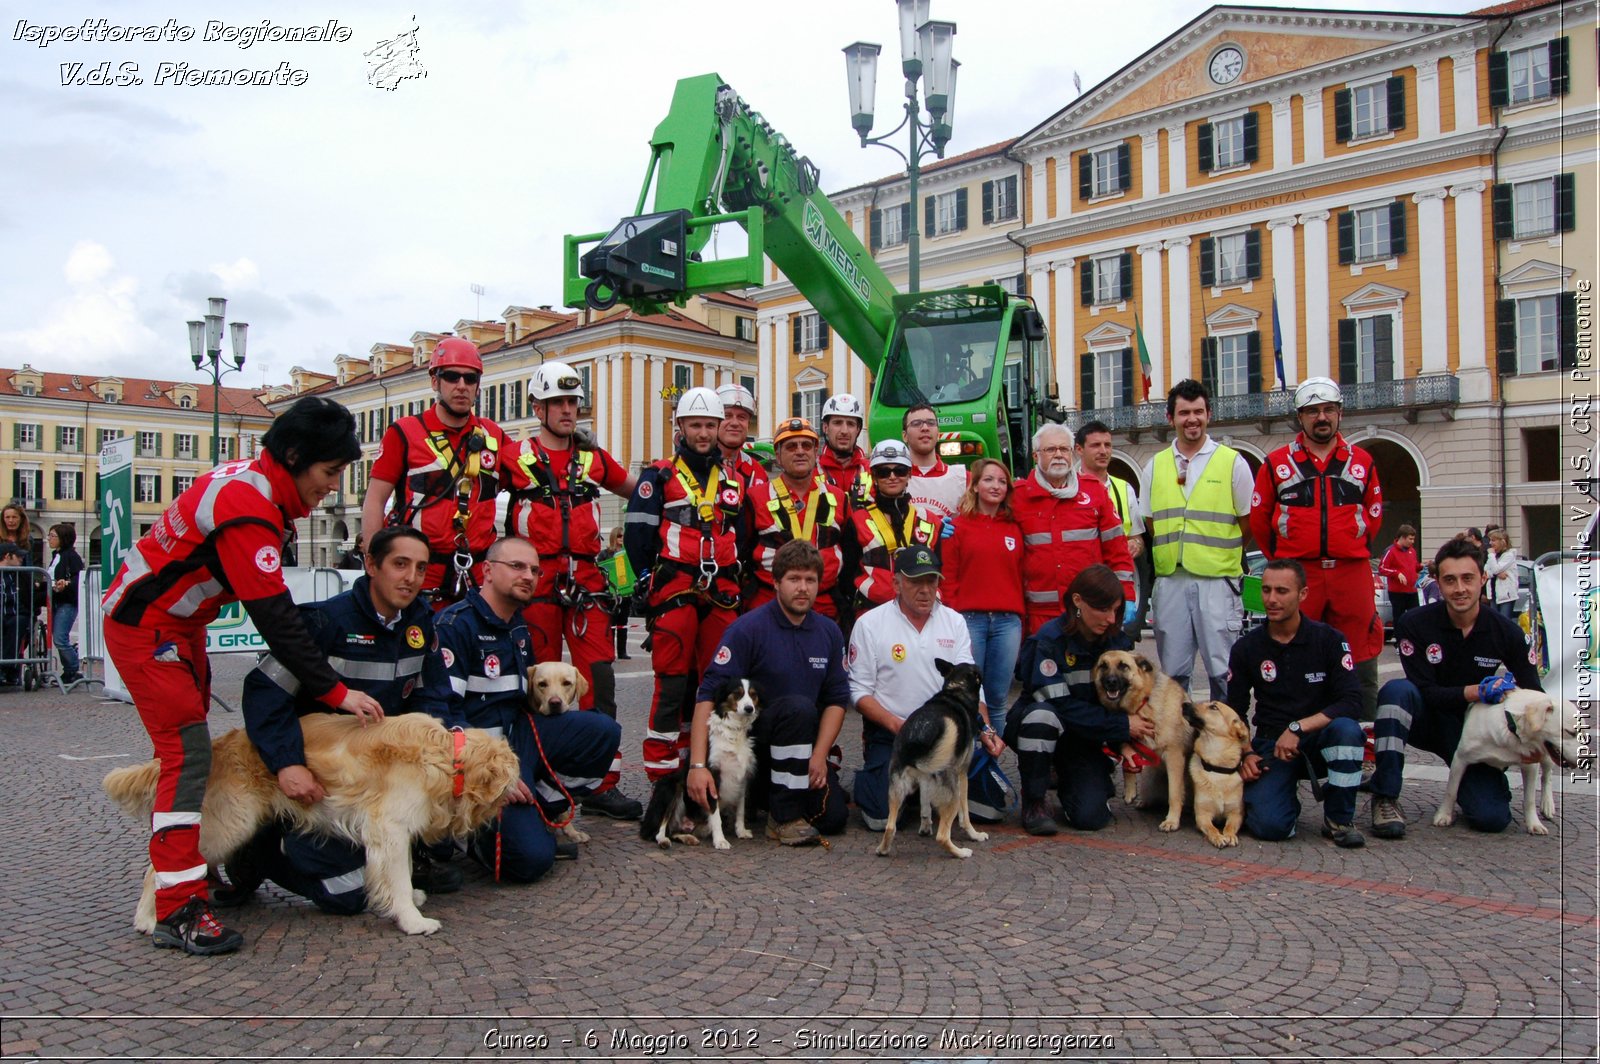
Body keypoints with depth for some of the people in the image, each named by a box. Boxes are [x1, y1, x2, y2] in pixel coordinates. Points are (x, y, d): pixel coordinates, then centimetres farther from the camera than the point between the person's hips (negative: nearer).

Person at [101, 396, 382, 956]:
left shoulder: (252, 478, 1)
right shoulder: (249, 511, -28)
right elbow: (276, 620, -29)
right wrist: (335, 691, -24)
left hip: (178, 624, 10)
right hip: (145, 629, -10)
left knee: (187, 750, 15)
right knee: (188, 754, -13)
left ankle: (182, 869, 26)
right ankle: (178, 910, -11)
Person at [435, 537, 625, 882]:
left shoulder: (519, 629, 15)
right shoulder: (455, 625, -13)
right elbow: (444, 711, -19)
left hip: (520, 733, 9)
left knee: (604, 732, -11)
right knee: (531, 858, -23)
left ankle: (542, 813, 0)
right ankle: (478, 831, 9)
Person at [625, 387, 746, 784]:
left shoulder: (733, 482, 17)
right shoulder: (660, 476, 4)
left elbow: (742, 537, 22)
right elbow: (637, 532, -1)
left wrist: (736, 583, 13)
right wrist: (650, 582, -4)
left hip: (721, 596, 5)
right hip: (674, 591, -4)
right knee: (673, 680, -6)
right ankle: (662, 765, 1)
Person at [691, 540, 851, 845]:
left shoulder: (829, 632, 3)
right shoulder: (748, 628, -14)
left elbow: (837, 699, 6)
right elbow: (709, 694, -18)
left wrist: (819, 756, -8)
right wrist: (697, 765, -27)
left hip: (804, 745, 5)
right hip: (749, 738, -5)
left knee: (832, 817, -12)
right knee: (798, 707, -33)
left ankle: (772, 789, 19)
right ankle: (783, 818, -21)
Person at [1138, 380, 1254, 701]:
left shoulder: (1232, 462, 3)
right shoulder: (1155, 466, 12)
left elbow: (1248, 524, 6)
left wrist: (1215, 554, 5)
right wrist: (1173, 554, 9)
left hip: (1217, 580, -3)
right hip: (1170, 580, 3)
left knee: (1222, 670, -2)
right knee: (1172, 671, 9)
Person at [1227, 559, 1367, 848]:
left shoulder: (1329, 640, -4)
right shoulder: (1246, 648, 1)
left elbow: (1351, 703, -14)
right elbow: (1235, 710, 8)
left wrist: (1298, 727, -24)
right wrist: (1246, 754, -8)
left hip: (1319, 740, 0)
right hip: (1270, 745, 0)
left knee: (1346, 728, -36)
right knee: (1269, 825, -25)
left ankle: (1339, 819, -14)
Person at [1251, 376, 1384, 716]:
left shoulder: (1361, 462, 11)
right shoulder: (1277, 463, 5)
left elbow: (1374, 515, 20)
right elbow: (1258, 517, 9)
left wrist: (1352, 550, 13)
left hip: (1352, 572, 2)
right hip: (1297, 574, -1)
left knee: (1360, 661, 4)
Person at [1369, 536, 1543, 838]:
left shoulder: (1506, 631, -9)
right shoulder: (1415, 625, -16)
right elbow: (1425, 692, -18)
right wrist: (1475, 692, -34)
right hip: (1427, 719, -1)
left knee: (1492, 818, -19)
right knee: (1397, 690, -36)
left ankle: (1475, 783, 20)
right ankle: (1386, 799, -29)